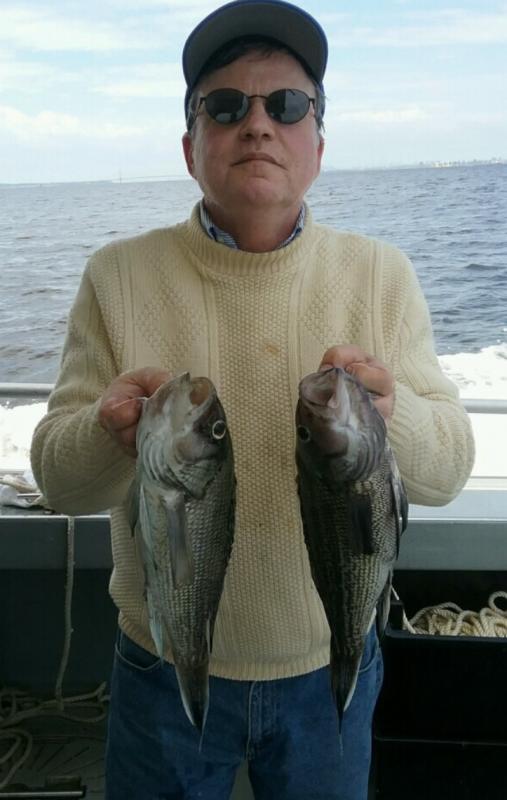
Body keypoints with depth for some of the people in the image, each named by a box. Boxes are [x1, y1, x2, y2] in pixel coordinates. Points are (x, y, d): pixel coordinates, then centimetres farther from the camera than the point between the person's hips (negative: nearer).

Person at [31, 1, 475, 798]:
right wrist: (109, 433, -32)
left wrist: (391, 411, -32)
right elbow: (58, 478, -9)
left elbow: (449, 469, -9)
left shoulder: (382, 275, -7)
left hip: (331, 665, 1)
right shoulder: (118, 276, -10)